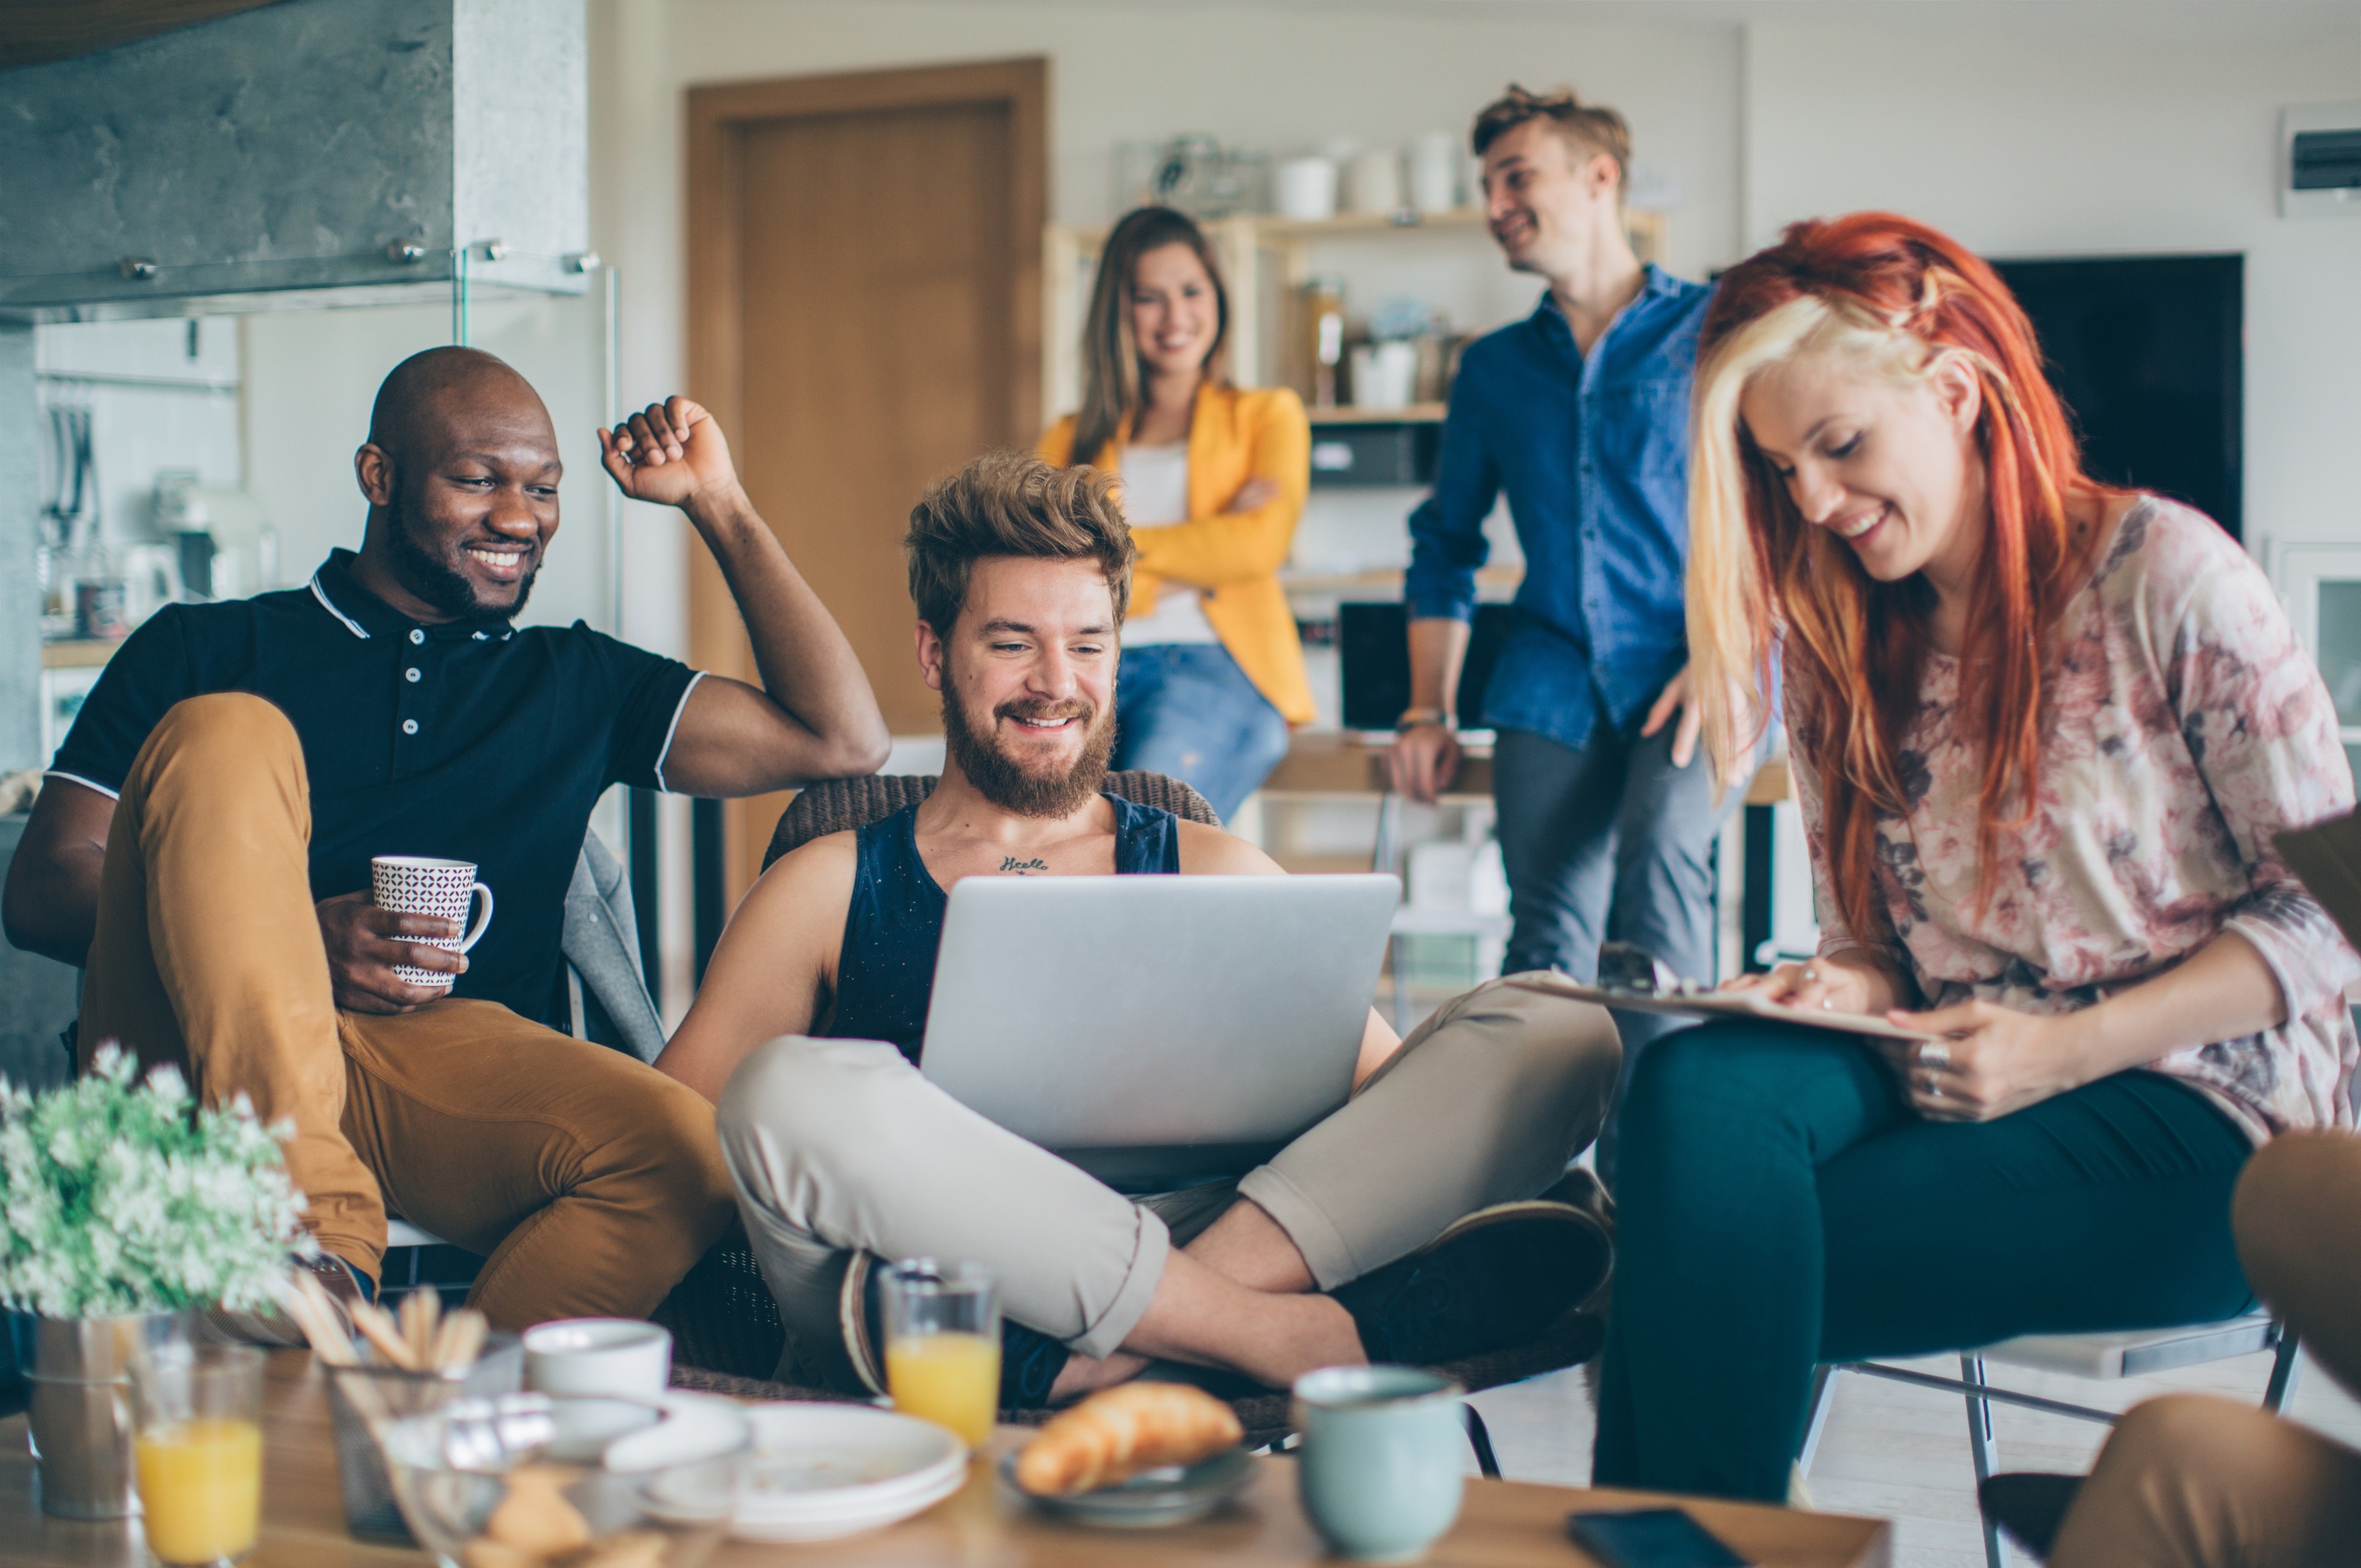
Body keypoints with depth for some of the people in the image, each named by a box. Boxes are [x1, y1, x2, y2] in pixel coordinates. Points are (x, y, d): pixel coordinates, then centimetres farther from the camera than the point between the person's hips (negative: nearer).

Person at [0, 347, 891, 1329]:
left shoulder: (578, 684, 25)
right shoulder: (203, 650, 17)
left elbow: (841, 741, 18)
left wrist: (717, 506, 20)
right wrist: (299, 940, -9)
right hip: (192, 1059, -1)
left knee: (683, 1156, -31)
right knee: (223, 735, -27)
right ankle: (312, 1240, -38)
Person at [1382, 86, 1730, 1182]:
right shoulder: (1495, 368, 19)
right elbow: (1445, 546, 24)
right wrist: (1429, 710, 14)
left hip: (1691, 672, -4)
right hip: (1554, 680, 4)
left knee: (1659, 866, -28)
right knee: (1548, 937, -11)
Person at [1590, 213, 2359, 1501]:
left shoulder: (2163, 573, -6)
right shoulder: (1838, 648, 13)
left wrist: (2065, 1049, -17)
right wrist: (1853, 991, -7)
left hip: (2194, 1118, -5)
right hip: (1951, 1087, 5)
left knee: (1728, 1253, -28)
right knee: (1698, 1085, -30)